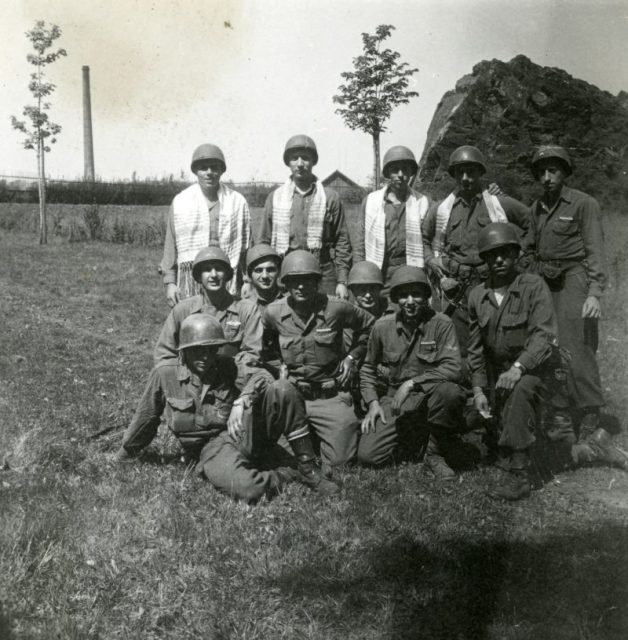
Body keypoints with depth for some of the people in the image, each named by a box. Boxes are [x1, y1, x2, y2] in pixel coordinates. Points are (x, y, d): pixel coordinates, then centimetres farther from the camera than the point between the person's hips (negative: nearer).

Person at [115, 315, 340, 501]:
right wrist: (124, 455, 22)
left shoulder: (225, 367, 8)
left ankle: (308, 470, -15)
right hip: (212, 449, -3)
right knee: (247, 489, -39)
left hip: (245, 433, 3)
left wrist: (241, 402, -20)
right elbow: (145, 418, 10)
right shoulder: (165, 374, -1)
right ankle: (292, 475, -6)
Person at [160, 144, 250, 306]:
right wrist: (169, 282, 4)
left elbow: (245, 244, 8)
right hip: (189, 278, 0)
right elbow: (170, 245, 9)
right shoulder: (180, 201, 8)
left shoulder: (237, 201, 7)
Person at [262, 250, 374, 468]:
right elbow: (266, 343, 18)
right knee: (279, 391, -36)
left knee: (339, 460, -8)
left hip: (331, 396, -1)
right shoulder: (273, 313, -6)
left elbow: (367, 326, 8)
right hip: (294, 390, 1)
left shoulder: (337, 308, -11)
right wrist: (279, 365, 5)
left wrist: (352, 357, 1)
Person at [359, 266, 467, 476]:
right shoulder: (382, 326, -1)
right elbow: (368, 368, 14)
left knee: (449, 390, -38)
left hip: (430, 395, -2)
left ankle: (436, 455, -12)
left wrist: (412, 383, -23)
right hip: (395, 399, 2)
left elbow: (453, 368, -20)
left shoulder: (441, 323, -10)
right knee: (367, 455, -15)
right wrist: (372, 402, 0)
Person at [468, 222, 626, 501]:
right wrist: (478, 389, 0)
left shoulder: (534, 286, -9)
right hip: (498, 376, 5)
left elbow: (544, 335, -20)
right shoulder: (477, 296, 4)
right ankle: (590, 449, 34)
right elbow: (476, 349, 9)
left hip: (534, 369, -5)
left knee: (519, 390, -38)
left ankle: (516, 475, -29)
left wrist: (519, 367, -35)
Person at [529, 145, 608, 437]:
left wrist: (595, 292, -19)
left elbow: (595, 251, -9)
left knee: (576, 346, -9)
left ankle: (589, 413, 1)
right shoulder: (537, 208, 14)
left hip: (573, 279, -5)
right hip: (544, 282, 6)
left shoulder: (584, 204, -4)